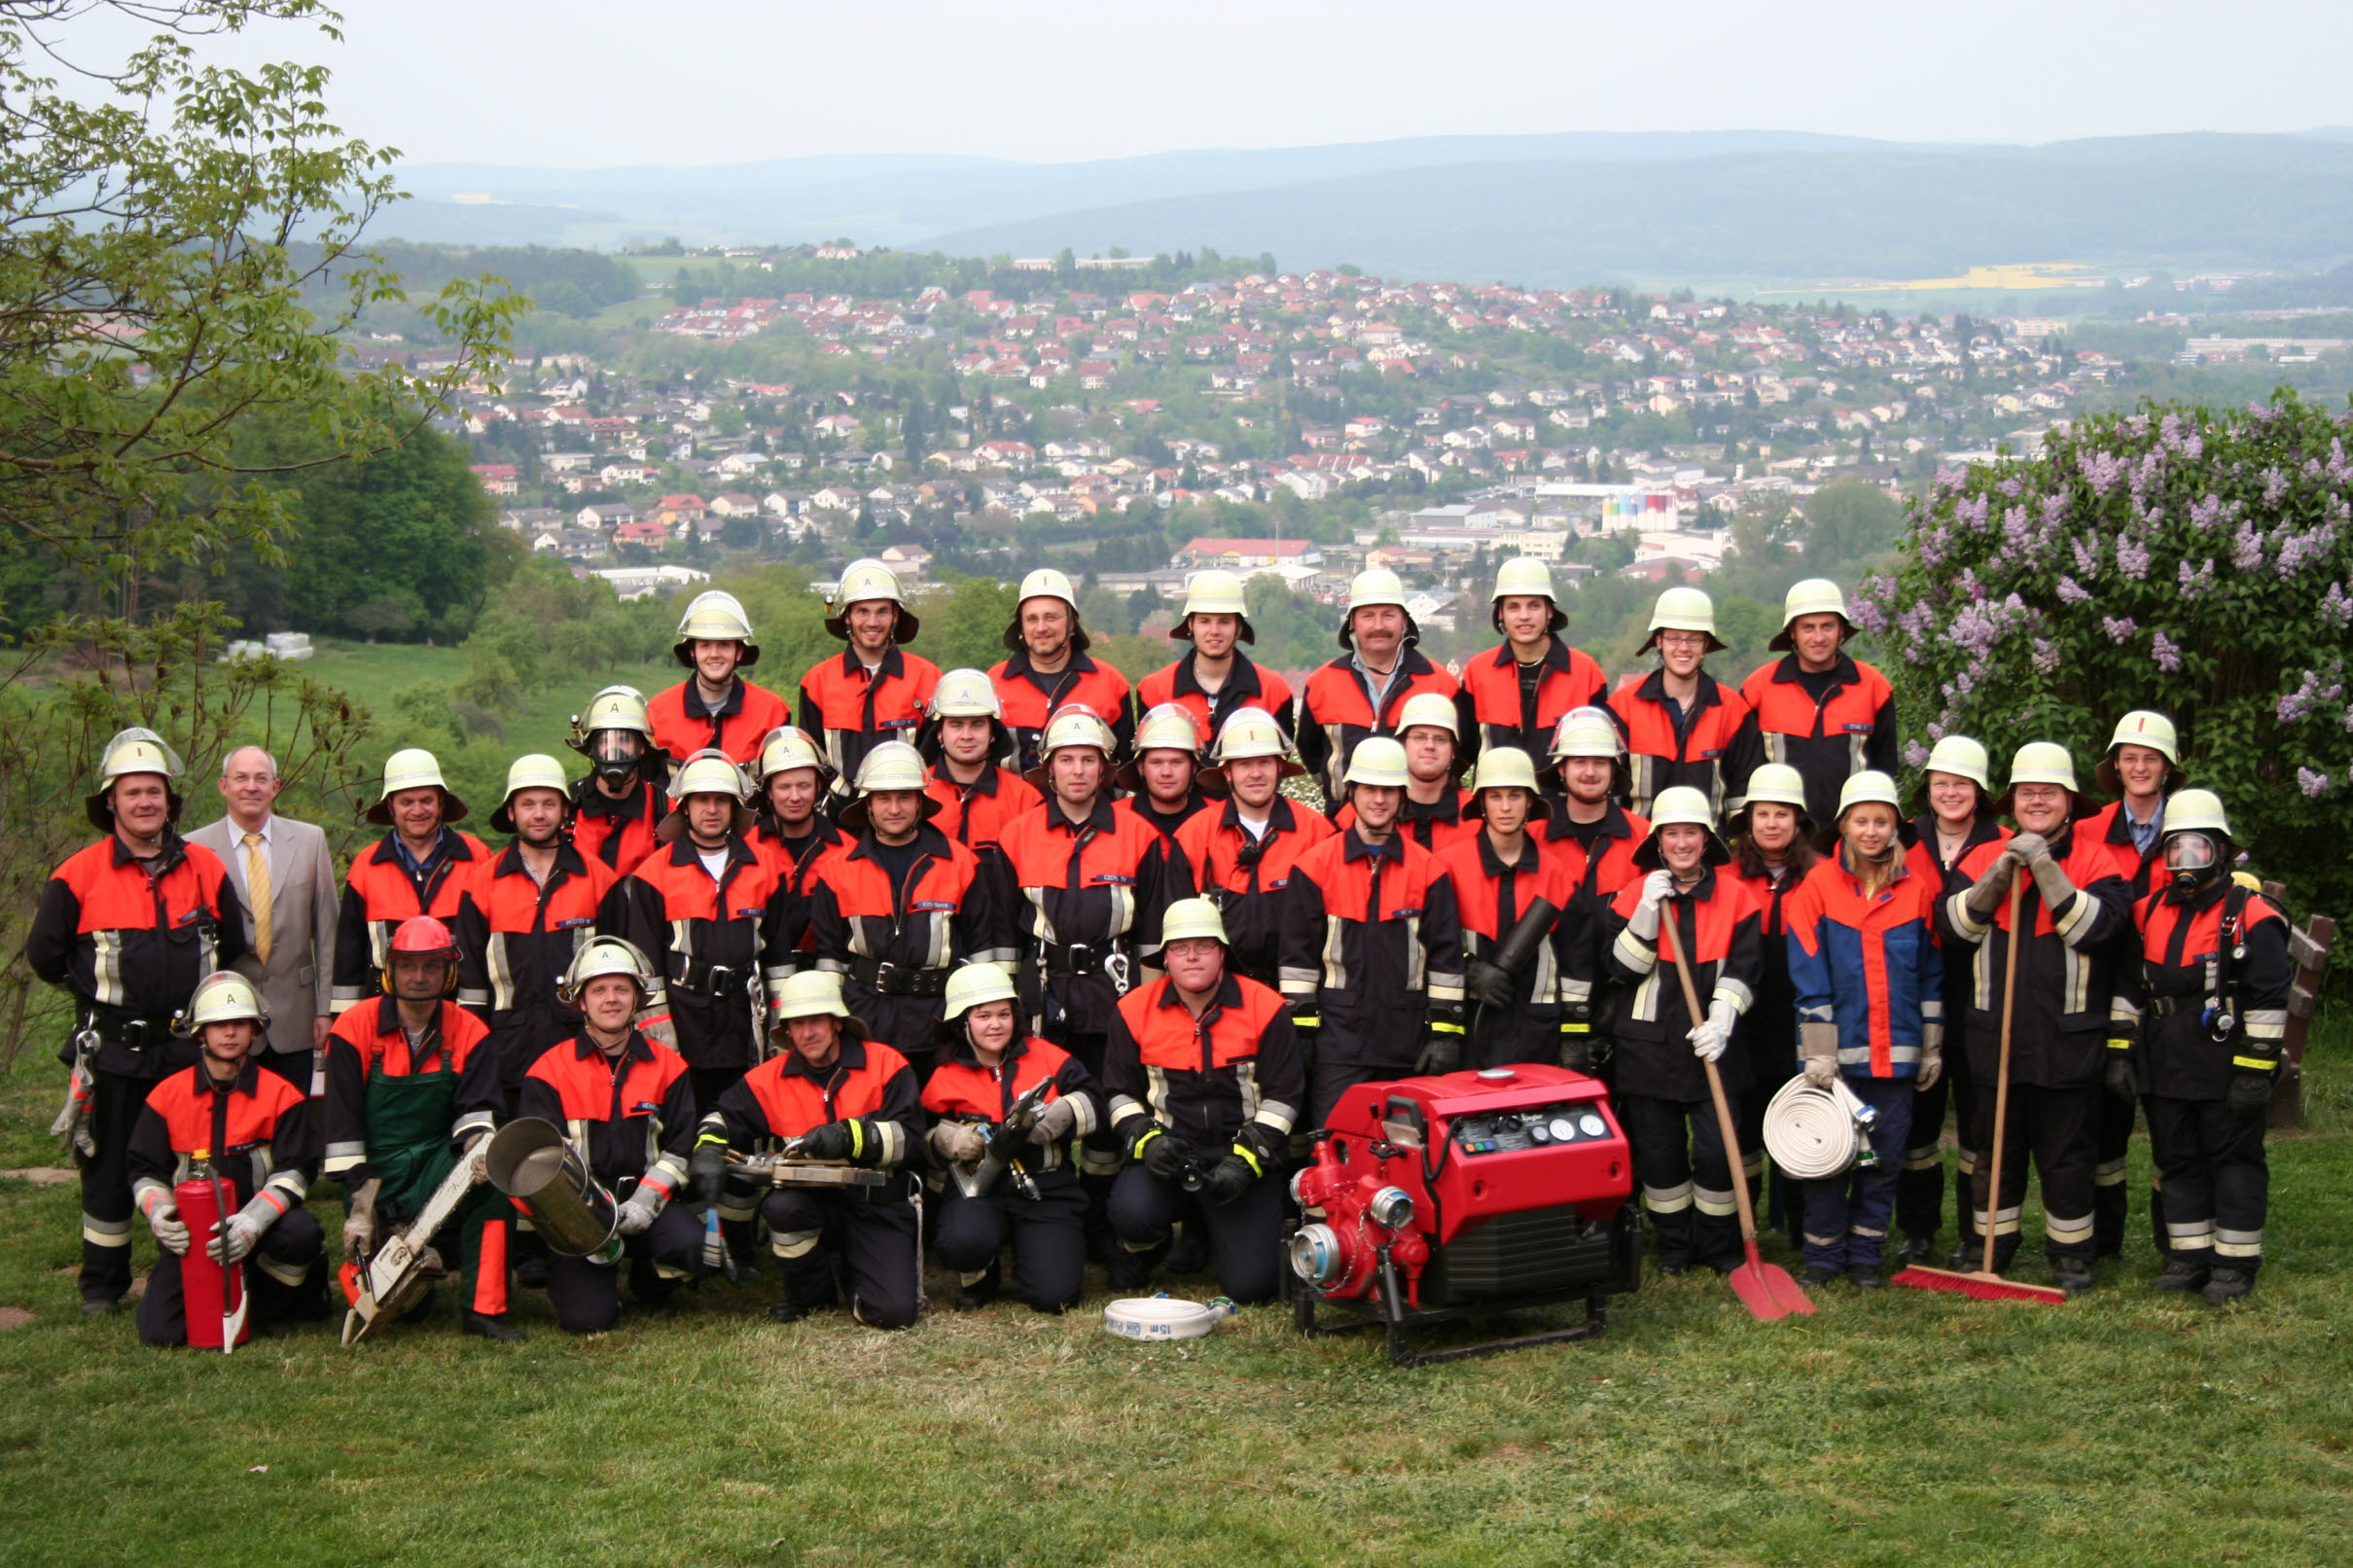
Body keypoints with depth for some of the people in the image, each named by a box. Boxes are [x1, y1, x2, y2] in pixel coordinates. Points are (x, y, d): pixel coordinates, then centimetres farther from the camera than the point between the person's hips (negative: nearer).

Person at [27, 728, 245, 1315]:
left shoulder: (205, 869, 2)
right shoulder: (79, 875, -5)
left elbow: (233, 947, 13)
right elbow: (44, 954, 1)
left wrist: (194, 996, 9)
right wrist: (102, 991, 2)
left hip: (189, 1046, 2)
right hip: (111, 1048, -2)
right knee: (108, 1167, 6)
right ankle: (102, 1286, 18)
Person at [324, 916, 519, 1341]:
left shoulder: (469, 1032, 1)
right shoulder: (355, 1028, -6)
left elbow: (476, 1109, -7)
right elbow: (343, 1125, -9)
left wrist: (478, 1144, -32)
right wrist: (361, 1205, -15)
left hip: (438, 1164, 2)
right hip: (377, 1174, -2)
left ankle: (484, 1309, -23)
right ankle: (358, 1263, 23)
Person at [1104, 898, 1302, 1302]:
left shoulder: (1265, 1009, -2)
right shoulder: (1136, 1010, 3)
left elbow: (1281, 1097, -1)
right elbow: (1119, 1092, 9)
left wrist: (1247, 1161, -13)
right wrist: (1146, 1140, -10)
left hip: (1243, 1153, -1)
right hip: (1166, 1151, 1)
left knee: (1250, 1284, -14)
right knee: (1132, 1210, -33)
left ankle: (1215, 1233, 24)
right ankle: (1141, 1252, 8)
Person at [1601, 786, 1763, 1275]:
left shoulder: (1735, 896, 2)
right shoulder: (1635, 895, 3)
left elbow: (1741, 969, -1)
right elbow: (1621, 969, -3)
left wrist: (1721, 1022, -14)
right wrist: (1648, 914, -13)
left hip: (1712, 1046, -1)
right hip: (1650, 1046, 1)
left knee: (1716, 1148, -5)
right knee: (1658, 1150, 5)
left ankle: (1720, 1246, 13)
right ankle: (1673, 1245, 21)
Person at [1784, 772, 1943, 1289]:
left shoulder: (1919, 889, 6)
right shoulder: (1818, 886, -1)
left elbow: (1932, 972, 11)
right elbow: (1808, 973, -5)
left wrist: (1932, 1046, 8)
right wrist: (1818, 1051, -10)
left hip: (1896, 1052, 2)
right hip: (1838, 1052, -2)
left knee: (1885, 1155, 7)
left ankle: (1866, 1255, 19)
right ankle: (1822, 1256, 13)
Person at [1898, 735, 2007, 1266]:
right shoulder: (1906, 844, 7)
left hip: (1978, 1004, -2)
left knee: (1978, 1119, 3)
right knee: (1916, 1116, 7)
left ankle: (1977, 1236, 13)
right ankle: (1917, 1232, 19)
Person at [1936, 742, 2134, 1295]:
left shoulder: (2095, 860, -1)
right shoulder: (1985, 857, 7)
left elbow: (2094, 927, -16)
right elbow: (1953, 925, -5)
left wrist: (2045, 867, -22)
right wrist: (2000, 874, -17)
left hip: (2068, 1042, -3)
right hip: (1996, 1037, 3)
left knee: (2067, 1156, 7)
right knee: (1995, 1151, 13)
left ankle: (2070, 1254, 19)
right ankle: (1993, 1245, 25)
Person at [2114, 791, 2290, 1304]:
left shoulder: (2251, 915, -7)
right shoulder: (2150, 911, 10)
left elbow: (2268, 1000, -10)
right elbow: (2128, 986, 16)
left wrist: (2256, 1069, -13)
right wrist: (2120, 1049, 10)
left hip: (2225, 1069, -6)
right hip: (2165, 1069, 6)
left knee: (2233, 1160, 1)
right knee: (2176, 1161, 11)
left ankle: (2235, 1264, 8)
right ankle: (2189, 1259, 19)